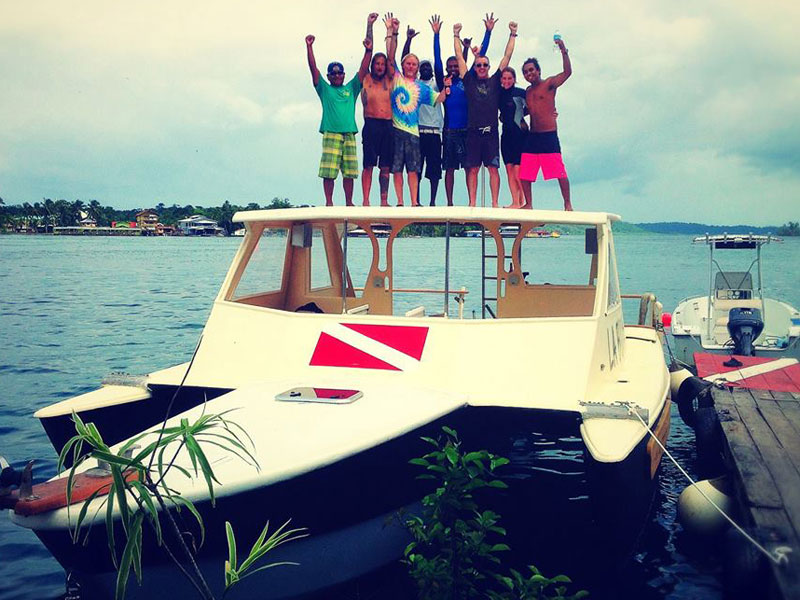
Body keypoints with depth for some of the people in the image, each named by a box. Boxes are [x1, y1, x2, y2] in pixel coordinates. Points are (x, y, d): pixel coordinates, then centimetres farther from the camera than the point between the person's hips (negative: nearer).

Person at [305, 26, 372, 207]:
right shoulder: (324, 89, 14)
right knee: (328, 171, -7)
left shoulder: (351, 89, 19)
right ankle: (329, 202, -3)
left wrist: (368, 51, 0)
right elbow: (313, 68, 6)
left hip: (349, 134, 2)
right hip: (331, 134, -2)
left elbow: (363, 70, 12)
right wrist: (309, 47, -3)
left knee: (349, 171, 2)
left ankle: (349, 203, 8)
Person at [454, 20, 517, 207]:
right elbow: (459, 57, 12)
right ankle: (472, 203, 3)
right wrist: (456, 36, 12)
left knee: (493, 167, -2)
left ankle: (495, 203, -1)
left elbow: (507, 56, 13)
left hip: (491, 131, 0)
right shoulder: (469, 81, 11)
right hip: (473, 131, 0)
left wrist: (512, 35, 11)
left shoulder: (495, 81, 12)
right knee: (472, 168, 0)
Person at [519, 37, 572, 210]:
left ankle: (567, 204, -2)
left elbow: (567, 72, -15)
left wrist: (563, 51, -24)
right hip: (532, 137, 7)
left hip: (549, 136, -7)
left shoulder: (548, 84, -1)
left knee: (559, 172, -9)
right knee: (524, 173, 4)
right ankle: (528, 204, 15)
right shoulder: (528, 91, 18)